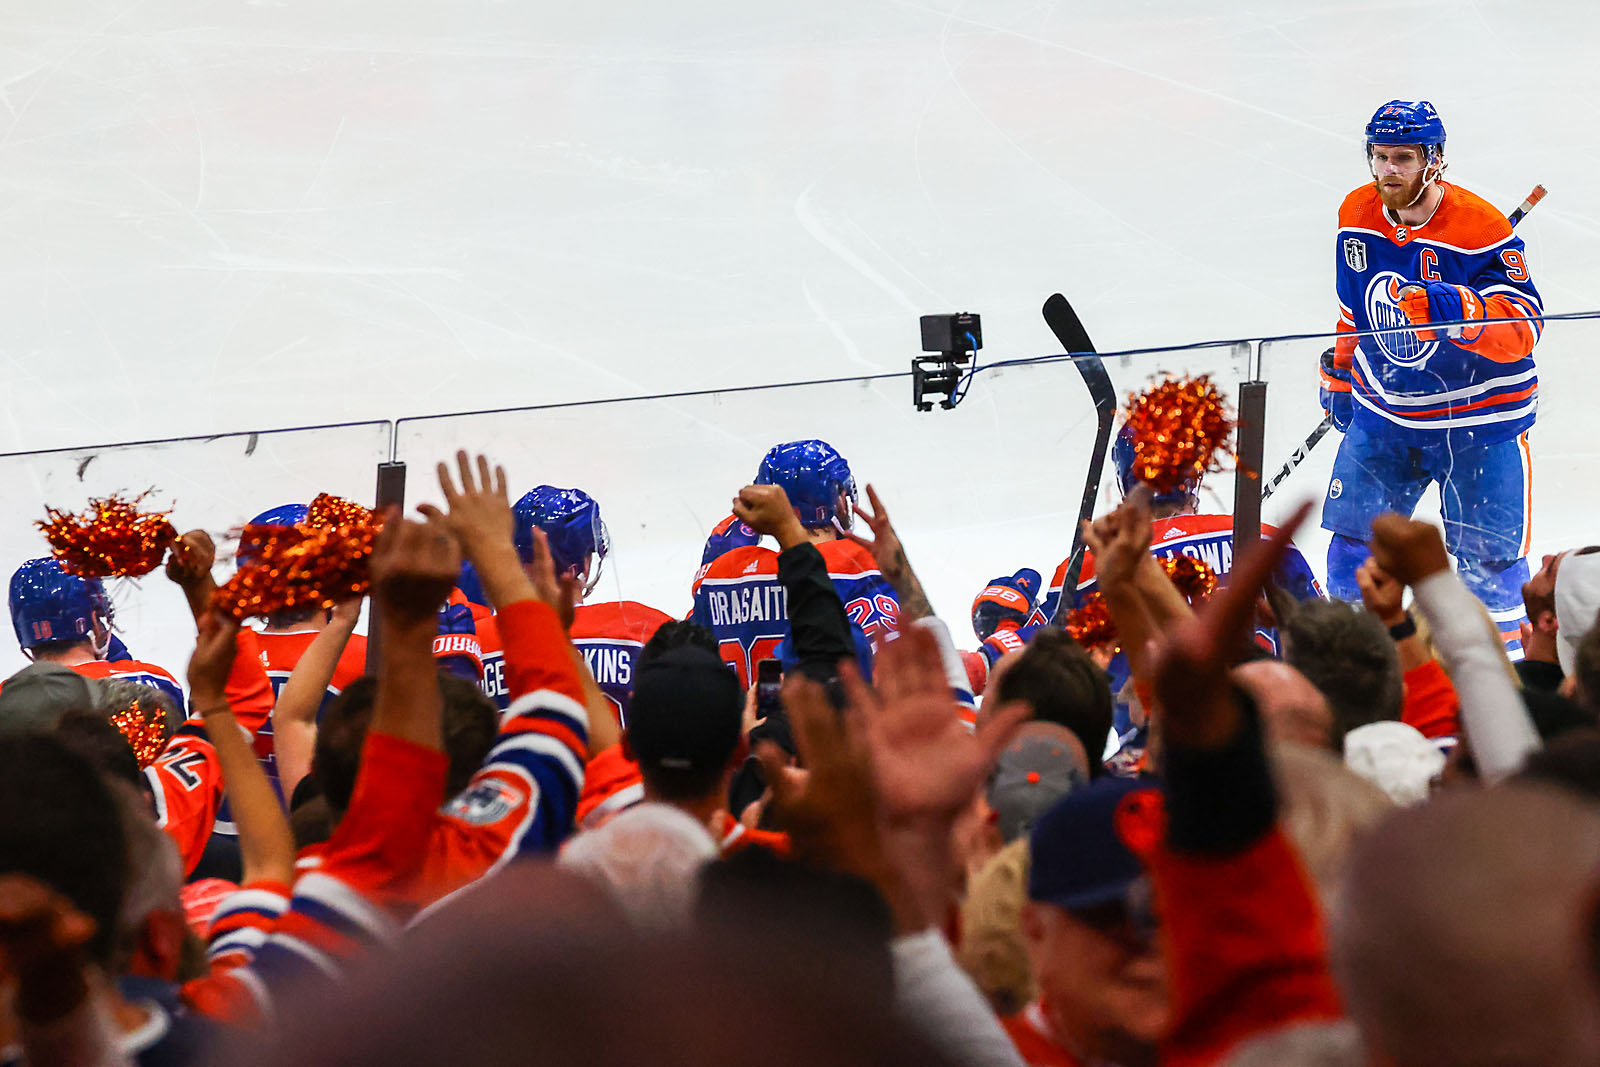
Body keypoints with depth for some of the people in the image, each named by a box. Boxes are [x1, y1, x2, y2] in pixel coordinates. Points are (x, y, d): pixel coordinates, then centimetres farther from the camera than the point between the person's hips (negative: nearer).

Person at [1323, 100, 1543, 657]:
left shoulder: (1479, 228, -21)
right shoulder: (1357, 215, -2)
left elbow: (1524, 327, -25)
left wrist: (1457, 308, -41)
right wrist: (1341, 374, 23)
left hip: (1478, 417, -5)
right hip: (1384, 412, 5)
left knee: (1488, 554, -1)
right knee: (1354, 537, 6)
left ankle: (1507, 651, 19)